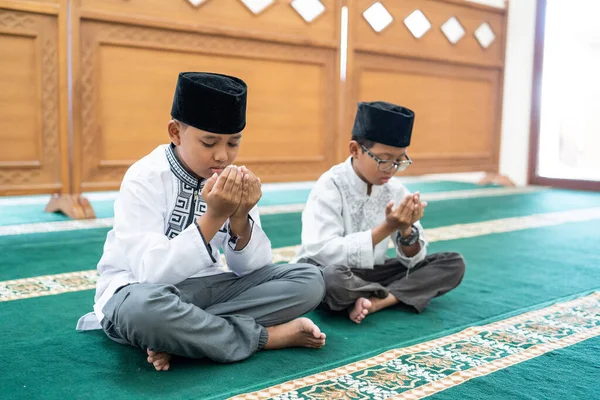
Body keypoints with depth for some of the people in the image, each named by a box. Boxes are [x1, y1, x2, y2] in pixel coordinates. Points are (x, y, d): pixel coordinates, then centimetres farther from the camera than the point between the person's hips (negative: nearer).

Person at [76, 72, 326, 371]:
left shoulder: (233, 180, -2)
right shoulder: (145, 179, -17)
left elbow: (252, 269, -4)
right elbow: (153, 274, -27)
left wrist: (240, 218, -23)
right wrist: (214, 216, -31)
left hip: (204, 288, 5)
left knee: (309, 280, -11)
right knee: (144, 308, -42)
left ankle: (179, 333, -19)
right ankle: (269, 336, -19)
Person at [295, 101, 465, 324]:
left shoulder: (395, 190, -2)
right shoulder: (330, 186, -17)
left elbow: (413, 261, -1)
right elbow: (323, 253, -28)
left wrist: (406, 230, -23)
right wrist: (386, 228, -29)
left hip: (369, 273, 6)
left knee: (454, 264, -6)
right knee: (331, 277, -41)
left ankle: (376, 301, -20)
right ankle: (396, 295, -13)